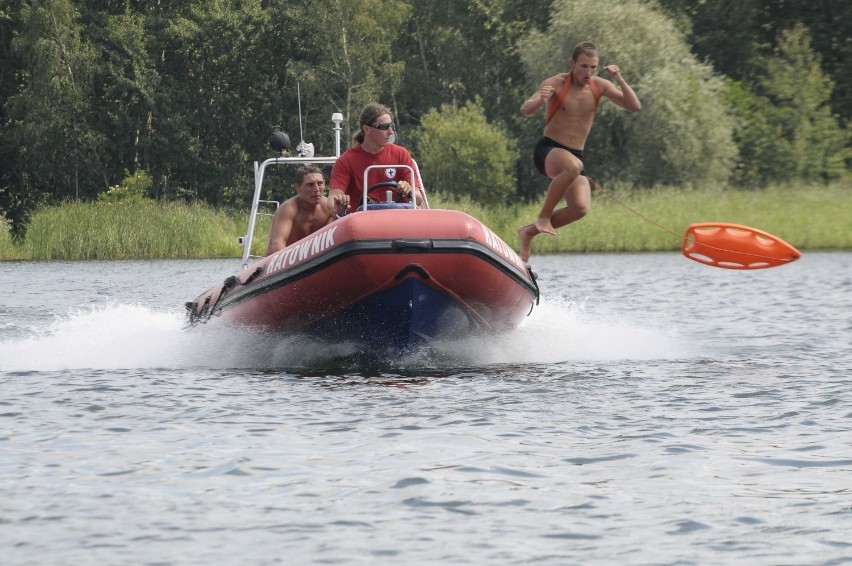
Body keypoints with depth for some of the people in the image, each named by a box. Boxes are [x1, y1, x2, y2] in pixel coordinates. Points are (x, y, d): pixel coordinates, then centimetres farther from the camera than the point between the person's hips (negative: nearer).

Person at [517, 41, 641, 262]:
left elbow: (635, 107, -2)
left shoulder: (599, 86, 4)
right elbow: (525, 110, -19)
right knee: (573, 166, -40)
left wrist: (620, 80, -16)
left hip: (575, 155, 5)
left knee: (581, 208, -17)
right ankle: (543, 217, -23)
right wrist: (539, 100, -41)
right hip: (547, 151, -5)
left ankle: (529, 231, 4)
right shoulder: (556, 84, -8)